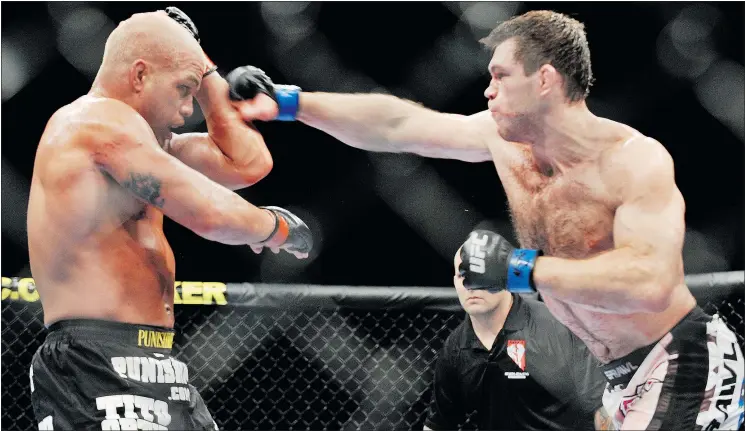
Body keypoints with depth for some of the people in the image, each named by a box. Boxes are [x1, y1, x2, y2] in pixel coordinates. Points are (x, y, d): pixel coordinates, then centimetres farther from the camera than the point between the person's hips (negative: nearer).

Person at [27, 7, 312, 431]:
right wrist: (277, 226, 2)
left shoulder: (128, 136, 21)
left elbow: (248, 163, 20)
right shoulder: (102, 117, -11)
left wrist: (201, 66, 20)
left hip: (155, 370, 11)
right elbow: (211, 214, -17)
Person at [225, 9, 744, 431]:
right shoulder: (504, 137, -1)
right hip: (627, 373, 8)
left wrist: (521, 269, -33)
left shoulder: (634, 159, -23)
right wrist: (290, 102, 8)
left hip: (684, 359, -8)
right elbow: (397, 124, 7)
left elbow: (653, 283, -36)